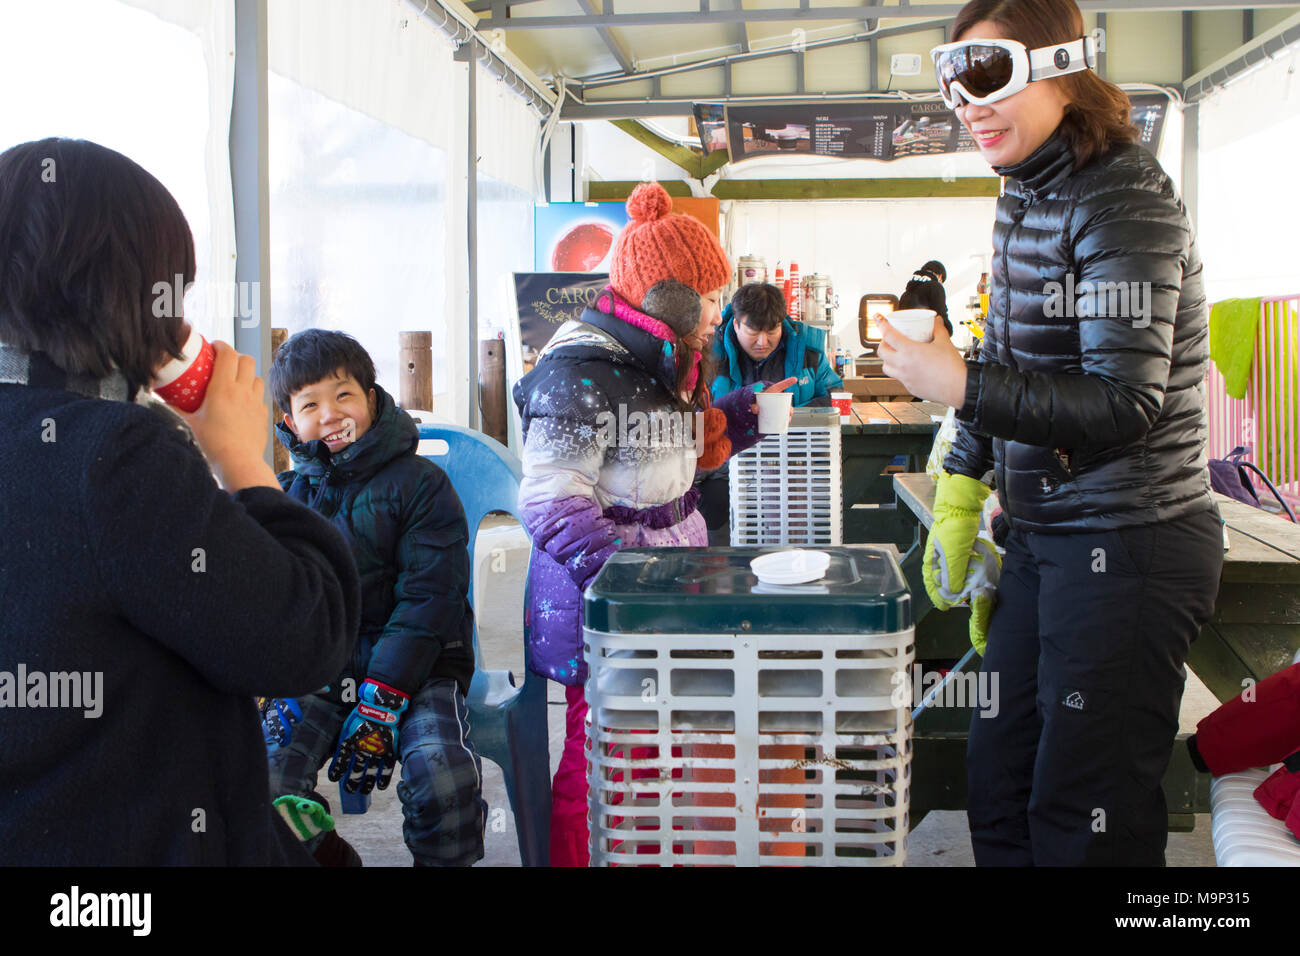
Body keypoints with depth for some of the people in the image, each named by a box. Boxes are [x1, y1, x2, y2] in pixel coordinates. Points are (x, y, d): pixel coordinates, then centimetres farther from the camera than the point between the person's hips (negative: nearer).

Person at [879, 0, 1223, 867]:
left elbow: (1127, 401, -23)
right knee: (999, 790, 16)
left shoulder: (1122, 201, -16)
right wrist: (960, 493, 20)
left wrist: (961, 387, -27)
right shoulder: (1025, 200, 11)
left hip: (1127, 546, -9)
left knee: (1086, 814, -2)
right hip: (1047, 537, 9)